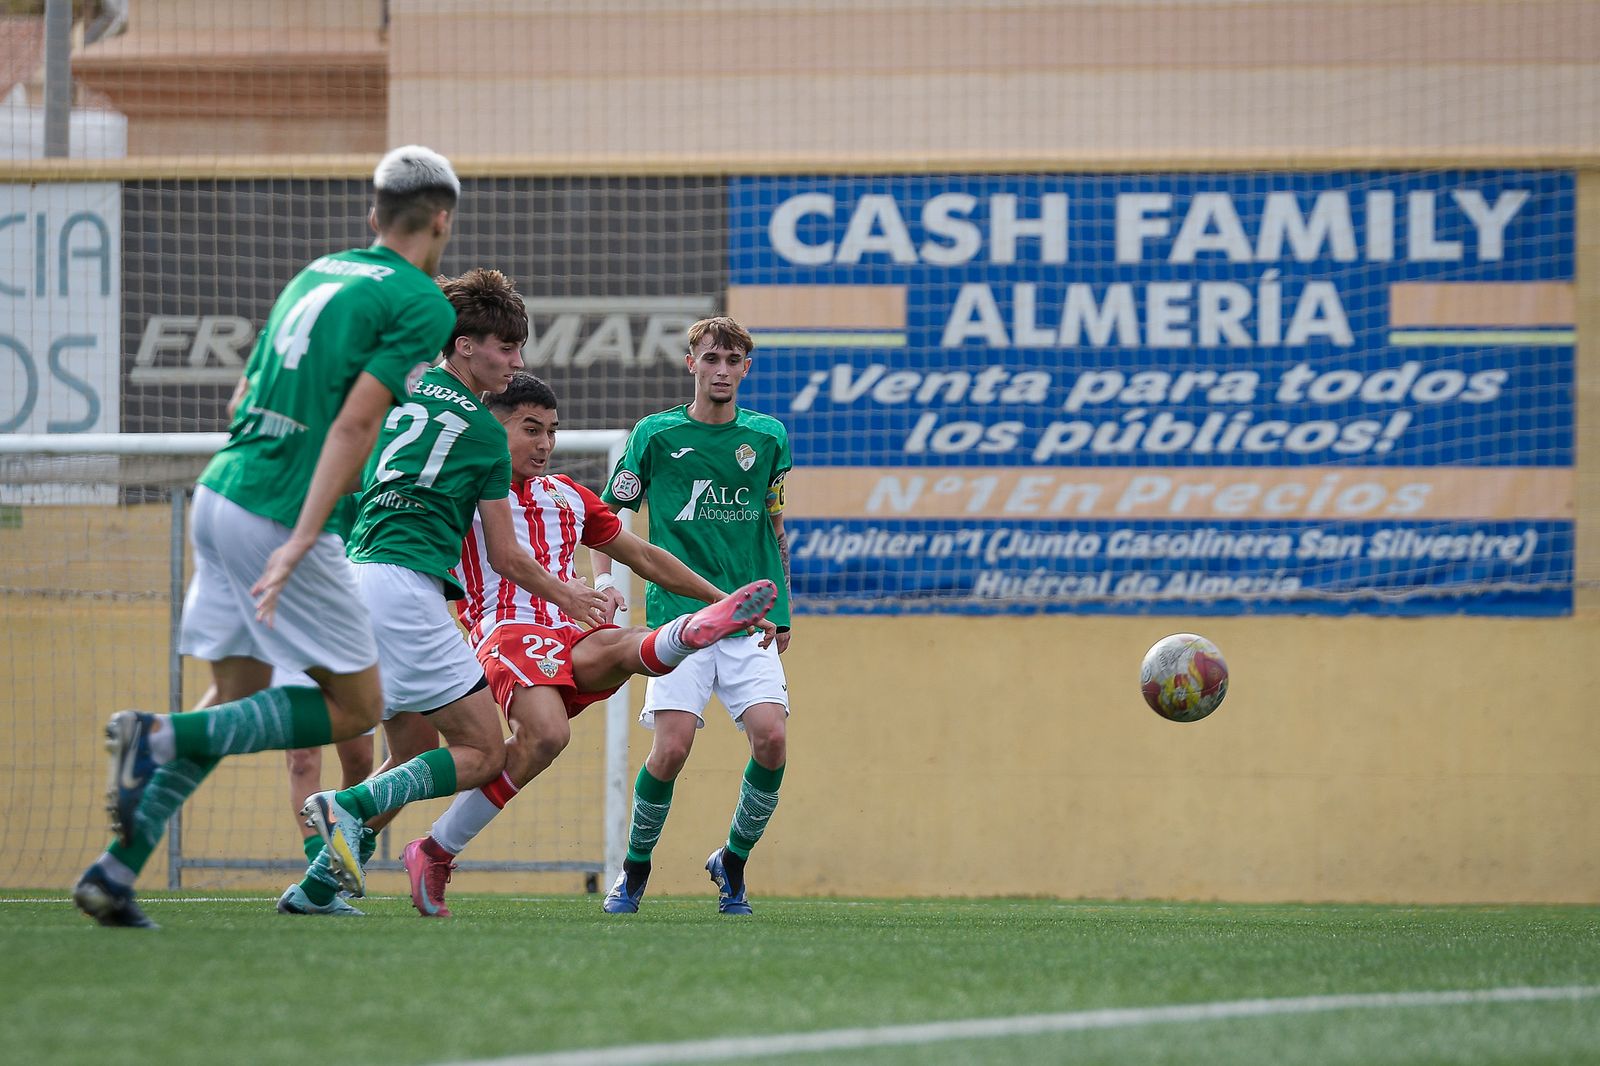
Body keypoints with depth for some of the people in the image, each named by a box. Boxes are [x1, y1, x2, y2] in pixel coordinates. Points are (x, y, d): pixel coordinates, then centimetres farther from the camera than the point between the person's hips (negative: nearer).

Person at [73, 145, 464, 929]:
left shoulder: (318, 273, 18)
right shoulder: (422, 304, -6)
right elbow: (355, 422, -16)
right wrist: (301, 541, -21)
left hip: (220, 490, 8)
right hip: (279, 518, -8)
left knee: (241, 699, 16)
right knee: (356, 706, 4)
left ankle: (116, 868, 6)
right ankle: (161, 736, -13)